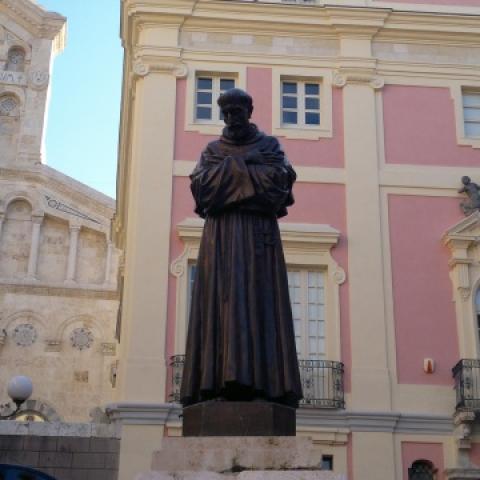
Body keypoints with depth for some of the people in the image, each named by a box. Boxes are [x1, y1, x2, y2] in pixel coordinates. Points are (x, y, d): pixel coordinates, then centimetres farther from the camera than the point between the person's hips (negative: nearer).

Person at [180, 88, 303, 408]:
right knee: (222, 298, -10)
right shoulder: (213, 150, 19)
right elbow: (200, 184, 1)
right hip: (221, 234, 2)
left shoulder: (269, 145, 14)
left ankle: (262, 381, -18)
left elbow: (278, 179, -5)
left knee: (259, 297, -12)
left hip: (258, 234, -1)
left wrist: (231, 168, 0)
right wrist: (246, 166, 0)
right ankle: (222, 380, -16)